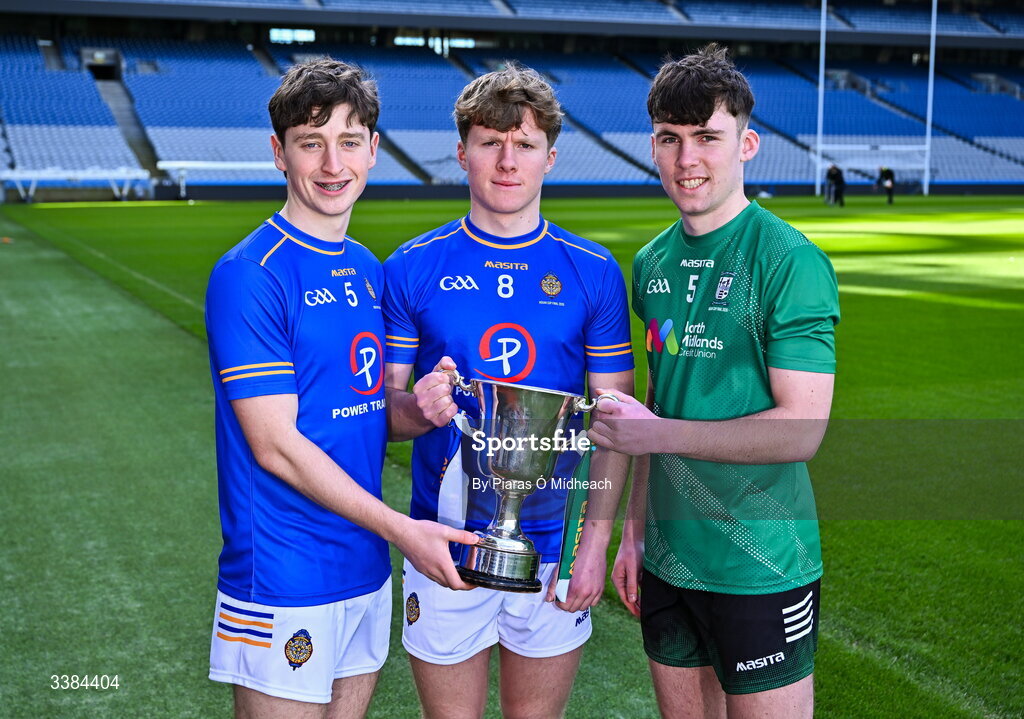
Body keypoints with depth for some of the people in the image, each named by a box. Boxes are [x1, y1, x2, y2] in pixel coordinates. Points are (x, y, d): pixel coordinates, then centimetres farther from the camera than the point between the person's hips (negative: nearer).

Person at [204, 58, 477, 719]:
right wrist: (401, 528, -16)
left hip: (368, 570, 7)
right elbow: (275, 446, -17)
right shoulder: (250, 275, -15)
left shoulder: (369, 270, 10)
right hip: (286, 583, -7)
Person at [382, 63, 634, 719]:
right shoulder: (412, 269, 0)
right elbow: (382, 406, 4)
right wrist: (419, 408, -19)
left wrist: (597, 540, -7)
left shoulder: (594, 272, 0)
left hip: (554, 543, 0)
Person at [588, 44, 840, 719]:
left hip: (761, 565, -6)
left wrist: (659, 434, -20)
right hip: (668, 556, 6)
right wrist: (635, 529, 12)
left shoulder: (791, 259, -14)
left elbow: (802, 430, -19)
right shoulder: (653, 262, 7)